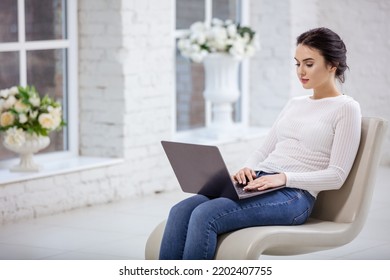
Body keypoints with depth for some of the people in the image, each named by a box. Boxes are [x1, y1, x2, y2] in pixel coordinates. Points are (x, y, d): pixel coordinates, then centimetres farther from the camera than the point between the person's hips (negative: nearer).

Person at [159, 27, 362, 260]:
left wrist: (284, 177, -19)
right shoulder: (295, 104, 23)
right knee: (182, 211, -19)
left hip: (294, 195, -7)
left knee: (205, 215, -29)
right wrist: (247, 169, 0)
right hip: (258, 185, 7)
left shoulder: (346, 109, 1)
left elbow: (336, 176, -7)